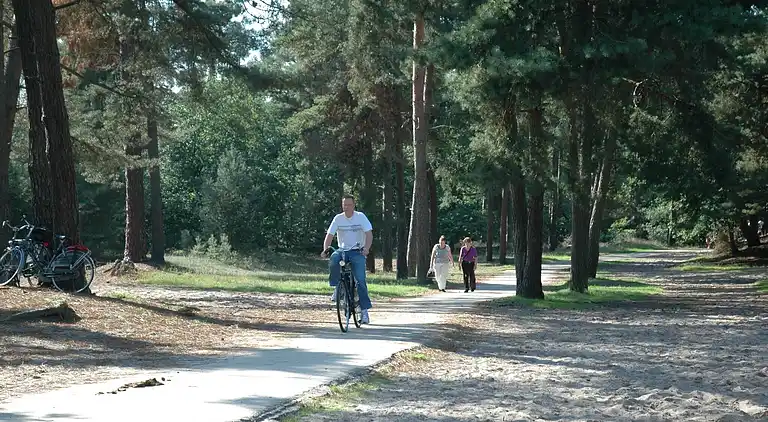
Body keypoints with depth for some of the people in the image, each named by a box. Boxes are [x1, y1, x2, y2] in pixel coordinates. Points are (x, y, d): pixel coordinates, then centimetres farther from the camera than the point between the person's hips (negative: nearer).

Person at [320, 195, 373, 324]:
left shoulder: (361, 217, -4)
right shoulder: (338, 218, 1)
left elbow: (369, 234, -9)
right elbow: (329, 235, -1)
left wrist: (366, 249, -27)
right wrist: (325, 250, -19)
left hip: (357, 252, -2)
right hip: (342, 250, 2)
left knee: (360, 280, -14)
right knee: (333, 260, -33)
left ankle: (365, 310, -8)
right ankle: (337, 288, -12)